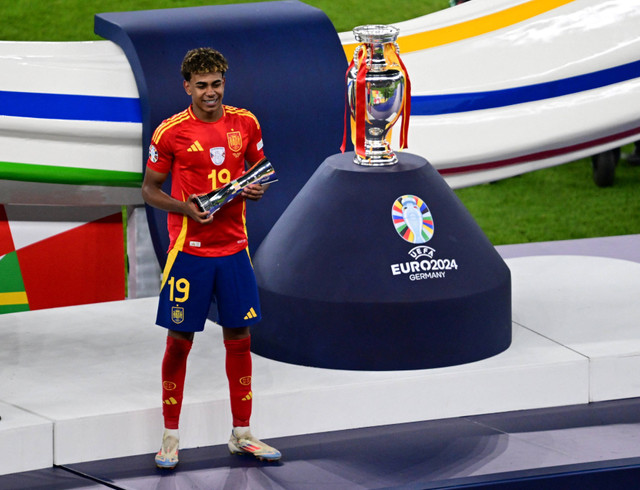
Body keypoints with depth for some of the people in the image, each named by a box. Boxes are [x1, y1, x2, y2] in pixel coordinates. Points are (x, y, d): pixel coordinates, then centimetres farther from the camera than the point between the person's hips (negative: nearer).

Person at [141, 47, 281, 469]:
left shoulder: (245, 123, 2)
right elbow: (150, 189, 0)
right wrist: (185, 208, -17)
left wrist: (256, 190, -6)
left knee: (239, 338, 7)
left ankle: (241, 434, 17)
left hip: (233, 247, 3)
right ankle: (170, 437, 12)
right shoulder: (171, 132, -7)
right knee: (179, 340, 1)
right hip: (189, 249, -3)